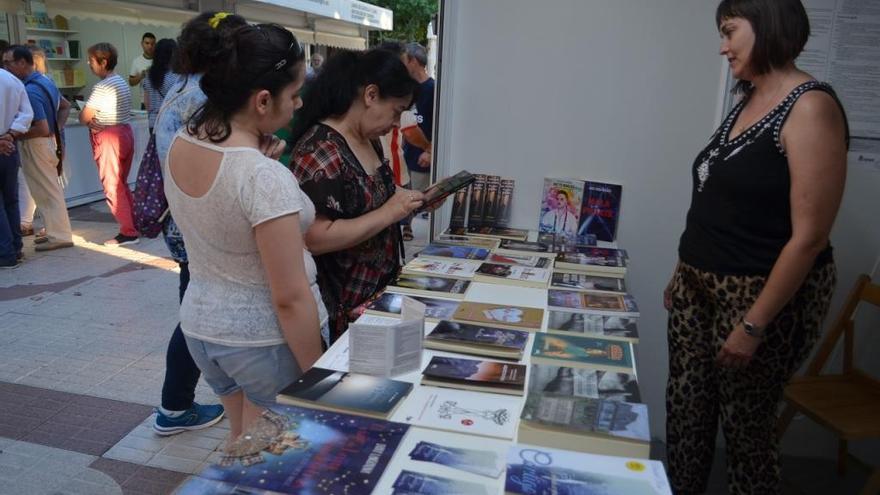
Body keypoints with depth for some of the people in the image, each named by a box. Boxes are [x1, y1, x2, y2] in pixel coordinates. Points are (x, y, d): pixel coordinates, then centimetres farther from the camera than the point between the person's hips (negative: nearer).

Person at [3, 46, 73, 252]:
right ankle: (56, 231, 25)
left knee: (47, 191, 0)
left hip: (36, 144, -9)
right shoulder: (44, 80, 7)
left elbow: (42, 128, -26)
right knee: (48, 189, 16)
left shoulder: (30, 91, -22)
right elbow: (65, 106, 20)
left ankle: (60, 236, 7)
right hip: (49, 141, 9)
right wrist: (57, 129, 12)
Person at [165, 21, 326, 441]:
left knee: (242, 443, 28)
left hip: (201, 324, 7)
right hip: (266, 339, -7)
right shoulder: (266, 178, -28)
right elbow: (290, 298, -24)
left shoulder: (179, 146, -4)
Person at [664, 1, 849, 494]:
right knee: (685, 414, 14)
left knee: (746, 424, 10)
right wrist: (683, 272, 16)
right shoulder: (749, 101, 9)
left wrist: (755, 325, -20)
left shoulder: (810, 107, -16)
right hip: (698, 286, 7)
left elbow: (809, 236, -20)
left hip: (762, 294, -7)